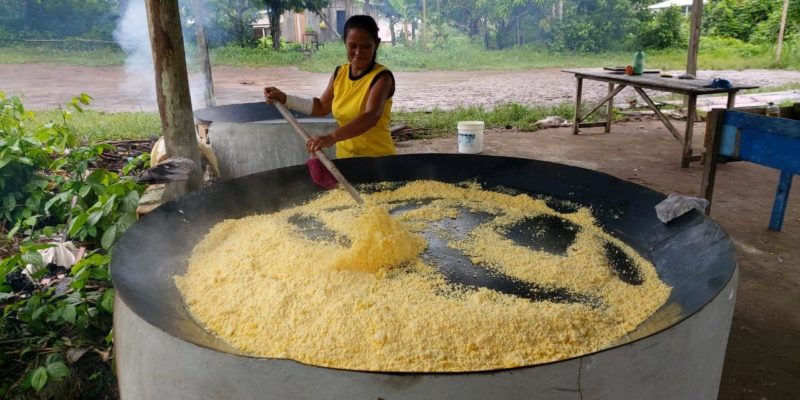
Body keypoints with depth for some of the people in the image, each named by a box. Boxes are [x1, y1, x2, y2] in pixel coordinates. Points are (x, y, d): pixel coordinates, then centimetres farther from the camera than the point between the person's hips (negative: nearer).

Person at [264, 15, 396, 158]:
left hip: (378, 160, -5)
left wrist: (332, 137, -45)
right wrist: (284, 98, 4)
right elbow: (321, 107, 15)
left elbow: (371, 117, -33)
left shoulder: (382, 77, -16)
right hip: (345, 157, 5)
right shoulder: (340, 73, 3)